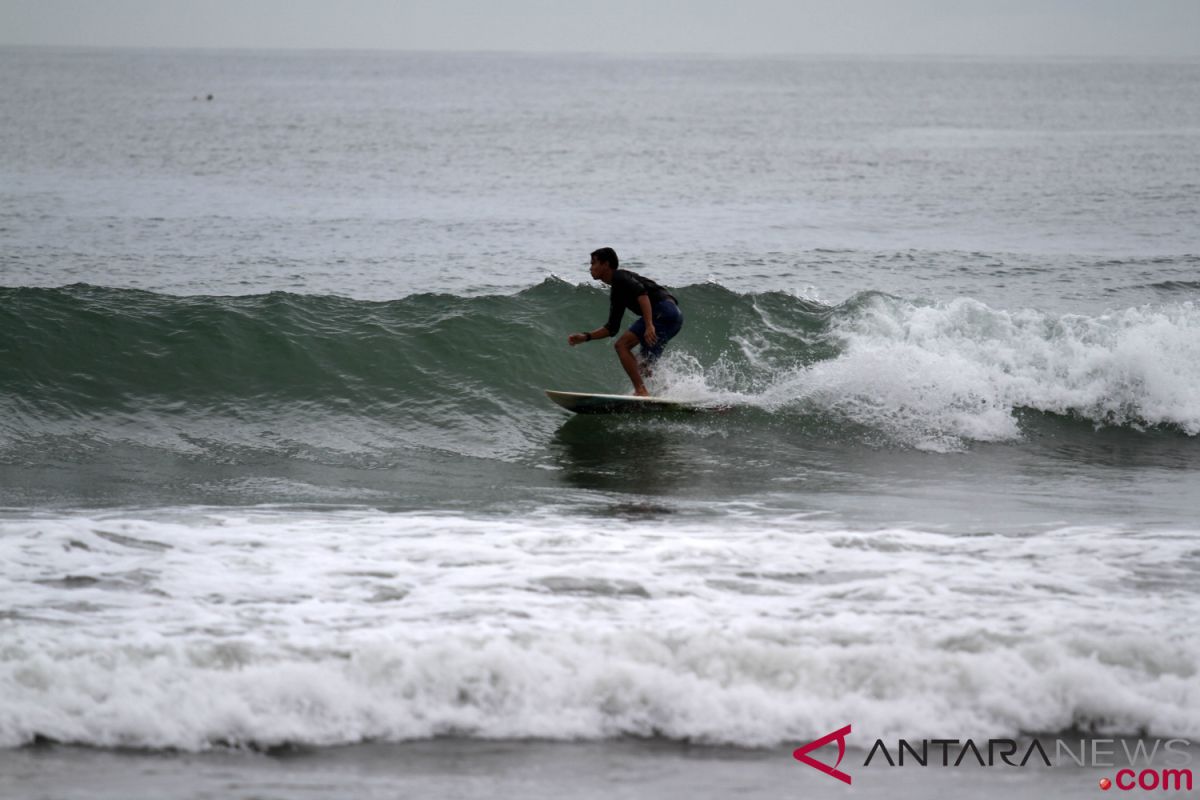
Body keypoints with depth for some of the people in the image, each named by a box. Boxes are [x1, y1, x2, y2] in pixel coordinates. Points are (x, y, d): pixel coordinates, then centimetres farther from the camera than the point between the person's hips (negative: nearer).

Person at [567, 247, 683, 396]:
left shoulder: (620, 277, -2)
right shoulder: (616, 295, 26)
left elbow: (641, 292, -19)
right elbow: (612, 328, 30)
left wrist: (649, 325, -29)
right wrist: (585, 337, 22)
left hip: (663, 310, -10)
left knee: (622, 345, -12)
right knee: (640, 366, 14)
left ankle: (641, 391, -19)